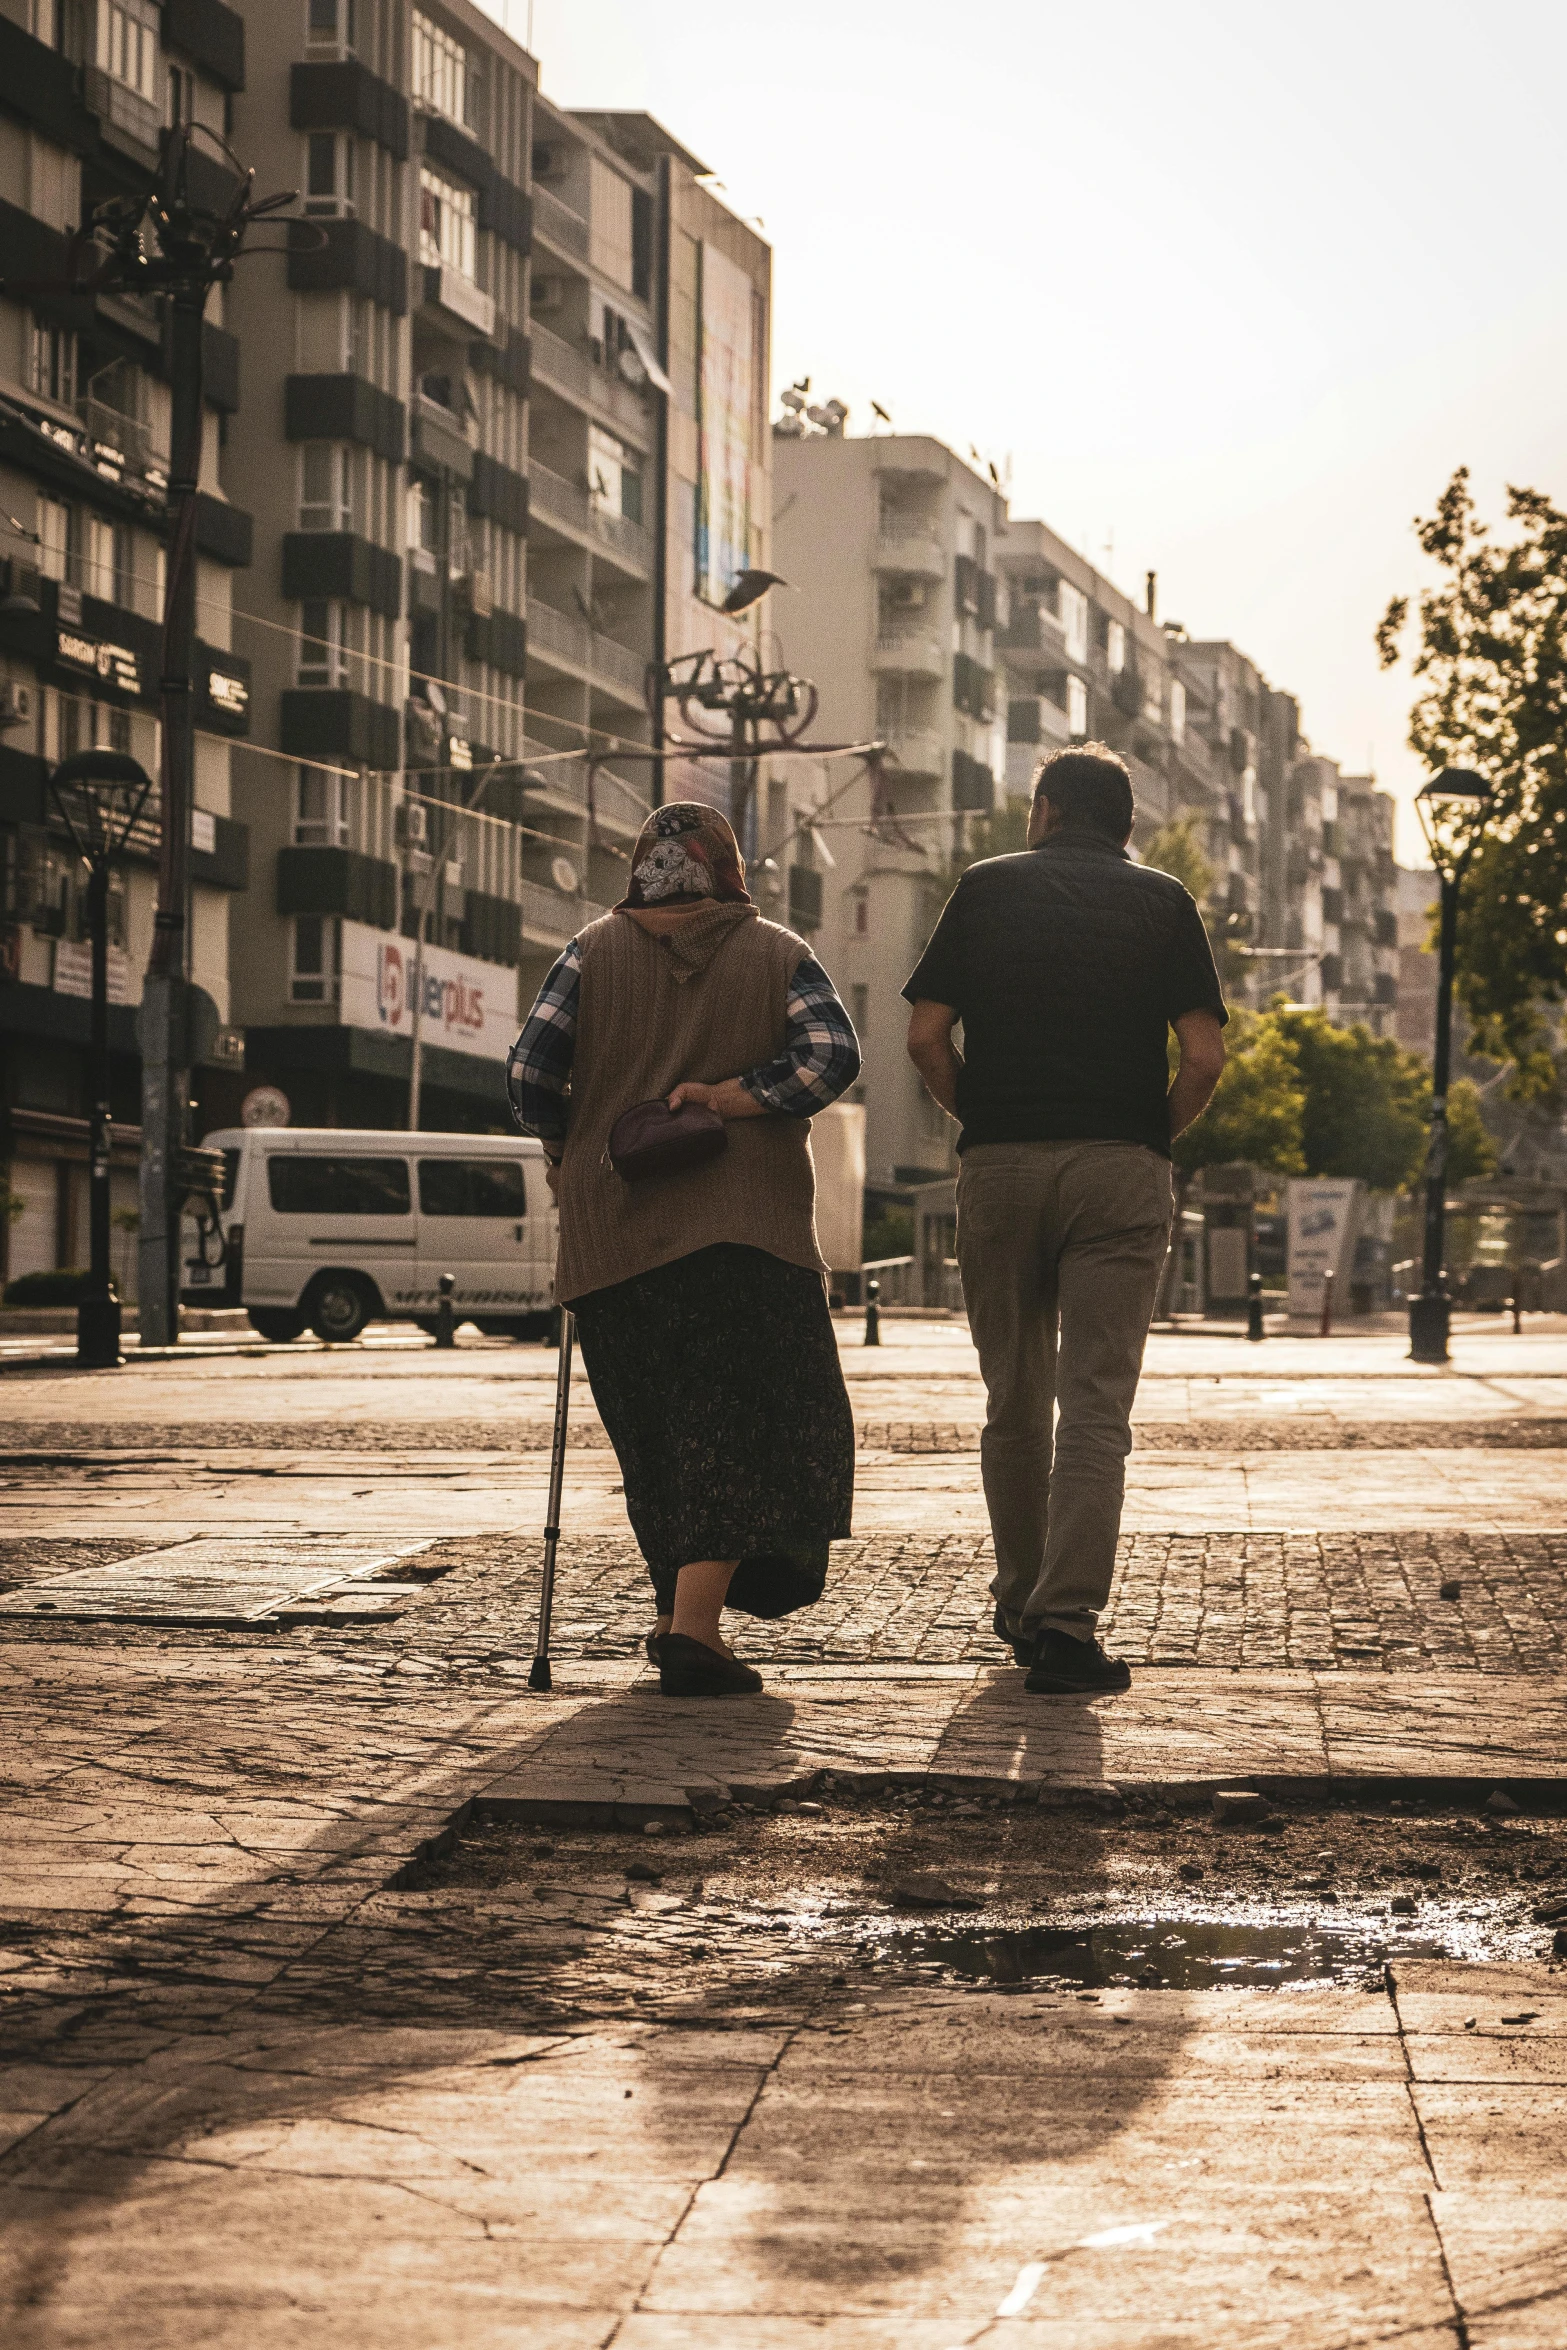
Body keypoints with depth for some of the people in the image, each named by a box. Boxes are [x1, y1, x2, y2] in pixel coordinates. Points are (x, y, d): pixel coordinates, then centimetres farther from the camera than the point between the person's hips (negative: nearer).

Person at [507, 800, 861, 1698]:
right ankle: (695, 1623, -15)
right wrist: (725, 1099, -6)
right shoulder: (779, 956, 5)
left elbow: (530, 1077, -2)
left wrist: (568, 1153, 15)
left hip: (614, 1232, 2)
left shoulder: (594, 953, 6)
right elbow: (832, 1056, -10)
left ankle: (683, 1613, 22)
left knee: (658, 1434, 14)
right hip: (745, 1232, -2)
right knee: (737, 1427, -1)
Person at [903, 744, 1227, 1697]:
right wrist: (1156, 1135, 12)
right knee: (1096, 1406, -4)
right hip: (1121, 1171, -1)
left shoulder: (987, 888, 9)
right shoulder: (1163, 902, 7)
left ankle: (1020, 1602, 24)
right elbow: (1205, 1056, -3)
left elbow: (926, 1036, 1)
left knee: (1015, 1401, 14)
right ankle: (1067, 1620, -13)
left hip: (999, 1164, 1)